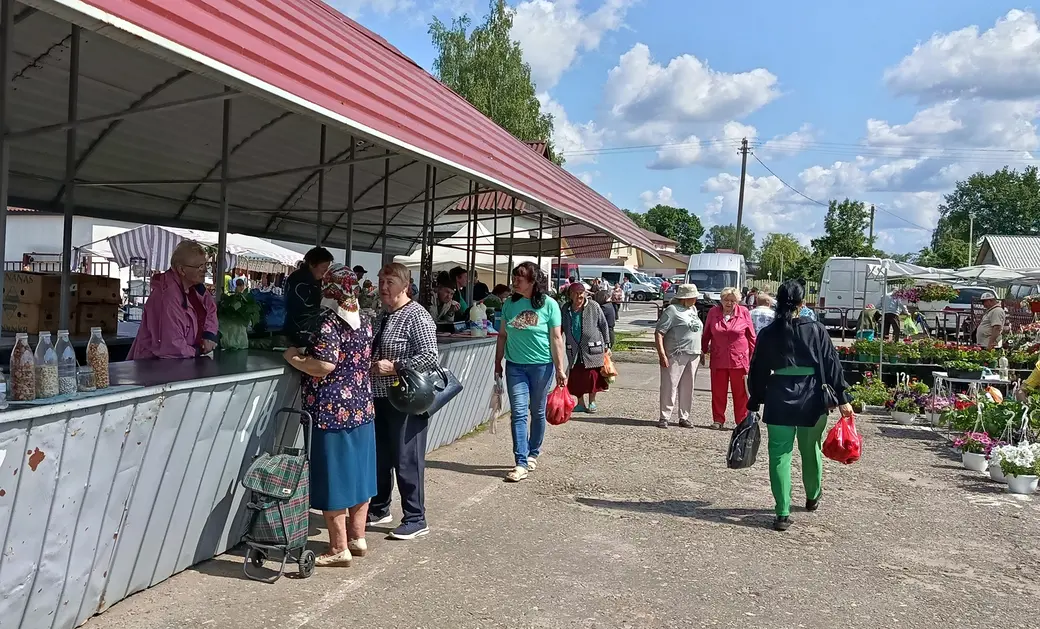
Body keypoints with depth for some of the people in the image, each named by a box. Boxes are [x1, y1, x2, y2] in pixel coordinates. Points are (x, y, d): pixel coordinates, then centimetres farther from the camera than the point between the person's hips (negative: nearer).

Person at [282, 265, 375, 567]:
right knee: (357, 473, 15)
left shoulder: (330, 322, -16)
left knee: (333, 478, 1)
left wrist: (294, 358, -9)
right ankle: (357, 538, 26)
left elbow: (325, 366, -24)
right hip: (362, 406, 8)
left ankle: (339, 549, 8)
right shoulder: (364, 321, 8)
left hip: (332, 411, -8)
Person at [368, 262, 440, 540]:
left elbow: (430, 357, -21)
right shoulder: (383, 315, 13)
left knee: (407, 460, -1)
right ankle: (379, 510, 34)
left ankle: (415, 520, 11)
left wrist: (394, 367, -22)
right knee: (379, 457, 17)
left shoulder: (416, 316, -13)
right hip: (379, 397, 8)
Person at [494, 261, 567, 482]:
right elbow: (502, 335, 11)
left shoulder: (548, 304, -7)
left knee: (538, 412, 10)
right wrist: (498, 363, 11)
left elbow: (556, 338, -6)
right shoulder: (510, 304, 3)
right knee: (518, 412, -4)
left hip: (542, 365, -2)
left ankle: (533, 454, 28)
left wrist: (560, 369, -8)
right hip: (515, 366, 2)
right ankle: (521, 463, -3)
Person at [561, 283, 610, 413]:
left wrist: (606, 344, 3)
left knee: (592, 376, 0)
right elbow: (560, 329, 14)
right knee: (575, 377, 4)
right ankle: (580, 403, 18)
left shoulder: (594, 307, -4)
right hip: (574, 350, 3)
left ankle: (592, 402, 18)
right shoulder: (566, 310, 4)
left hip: (592, 348, -2)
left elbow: (604, 325, 3)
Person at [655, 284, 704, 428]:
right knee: (669, 386, -4)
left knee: (688, 388, 11)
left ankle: (684, 417, 20)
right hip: (676, 355, -7)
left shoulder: (693, 309, 16)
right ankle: (664, 417, 3)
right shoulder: (672, 310, -8)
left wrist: (701, 352, 19)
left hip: (693, 355, 7)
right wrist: (662, 354, -19)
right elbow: (659, 333, -13)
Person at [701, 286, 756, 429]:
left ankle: (742, 421, 11)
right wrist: (703, 351, 13)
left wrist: (753, 355, 4)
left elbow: (752, 336, 6)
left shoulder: (744, 312, 1)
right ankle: (718, 420, 17)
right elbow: (706, 334, 13)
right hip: (718, 359, 2)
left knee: (741, 393, 4)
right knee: (718, 392, 7)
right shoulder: (713, 312, 5)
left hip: (739, 359, -1)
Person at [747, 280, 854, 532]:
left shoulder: (768, 333, -1)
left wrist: (754, 403, 11)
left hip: (779, 402, -1)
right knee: (811, 451, 20)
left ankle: (783, 514, -2)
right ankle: (813, 497, 42)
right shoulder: (816, 329, -3)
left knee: (780, 455, 2)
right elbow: (832, 365, -4)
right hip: (812, 401, 1)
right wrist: (842, 399, 1)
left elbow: (758, 372, 3)